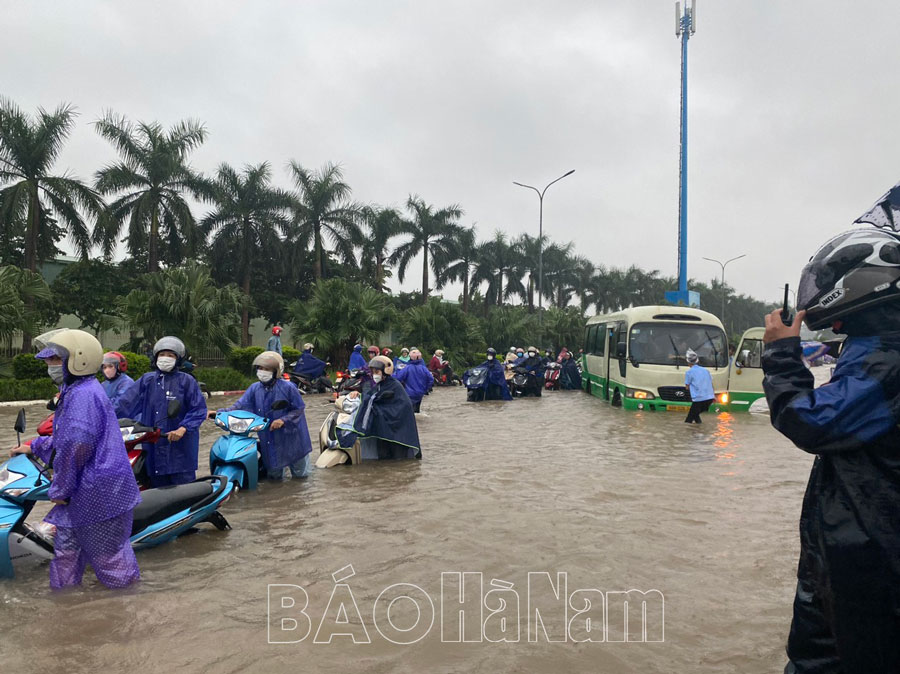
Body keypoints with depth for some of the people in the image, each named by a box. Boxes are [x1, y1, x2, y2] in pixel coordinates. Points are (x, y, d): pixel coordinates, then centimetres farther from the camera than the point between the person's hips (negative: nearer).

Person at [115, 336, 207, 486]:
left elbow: (199, 409, -5)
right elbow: (126, 403, 8)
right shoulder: (147, 380, 11)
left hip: (181, 447, -4)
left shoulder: (186, 381, 0)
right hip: (154, 448, 4)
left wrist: (183, 428, -18)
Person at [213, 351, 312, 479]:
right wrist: (220, 413, -21)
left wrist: (283, 420, -24)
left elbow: (299, 408, -11)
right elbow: (240, 406, -7)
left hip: (290, 436, -3)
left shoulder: (288, 387, -15)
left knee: (300, 474, 13)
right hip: (269, 440, 3)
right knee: (274, 476, 15)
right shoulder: (254, 388, -3)